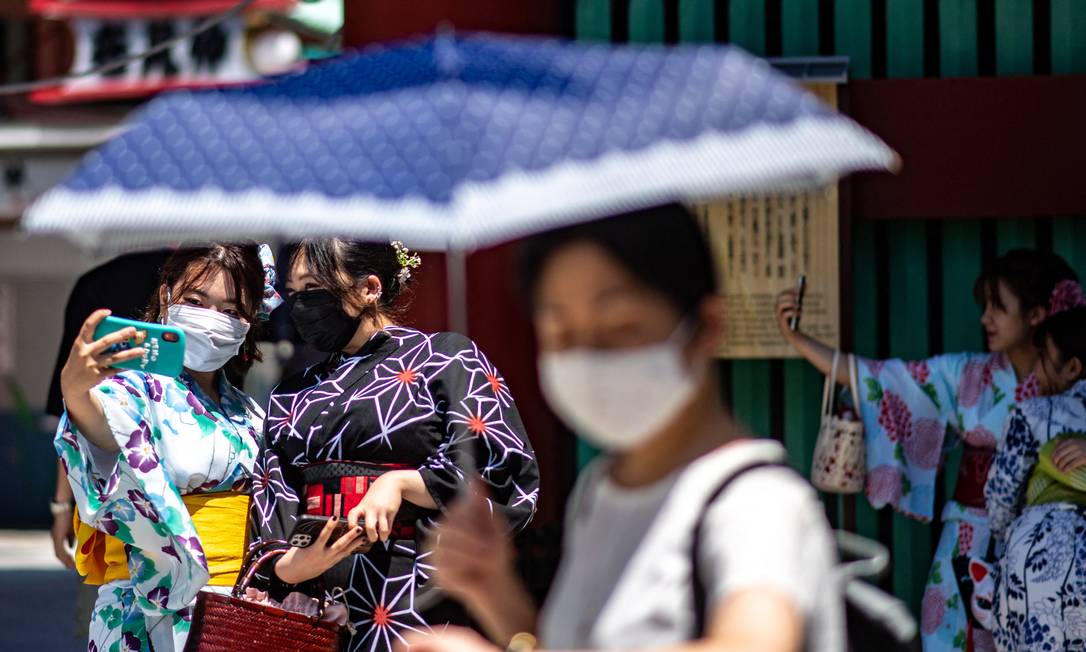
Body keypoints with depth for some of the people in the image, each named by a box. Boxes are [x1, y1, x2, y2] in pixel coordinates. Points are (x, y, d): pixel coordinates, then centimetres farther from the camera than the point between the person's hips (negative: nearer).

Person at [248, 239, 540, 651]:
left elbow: (508, 477, -7)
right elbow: (270, 501, 9)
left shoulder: (445, 359, 3)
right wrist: (289, 566, -12)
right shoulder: (293, 397, 20)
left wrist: (399, 483, -16)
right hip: (310, 601, 5)